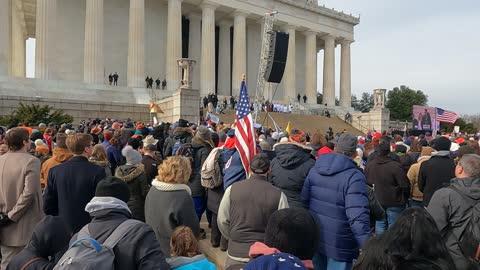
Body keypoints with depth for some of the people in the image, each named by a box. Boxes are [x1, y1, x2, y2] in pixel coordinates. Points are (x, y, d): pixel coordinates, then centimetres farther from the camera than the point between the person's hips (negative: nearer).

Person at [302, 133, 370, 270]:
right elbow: (358, 218, -26)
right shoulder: (354, 176, -19)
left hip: (314, 238, 6)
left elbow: (304, 201, 7)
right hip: (340, 244, -6)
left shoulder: (314, 169, 1)